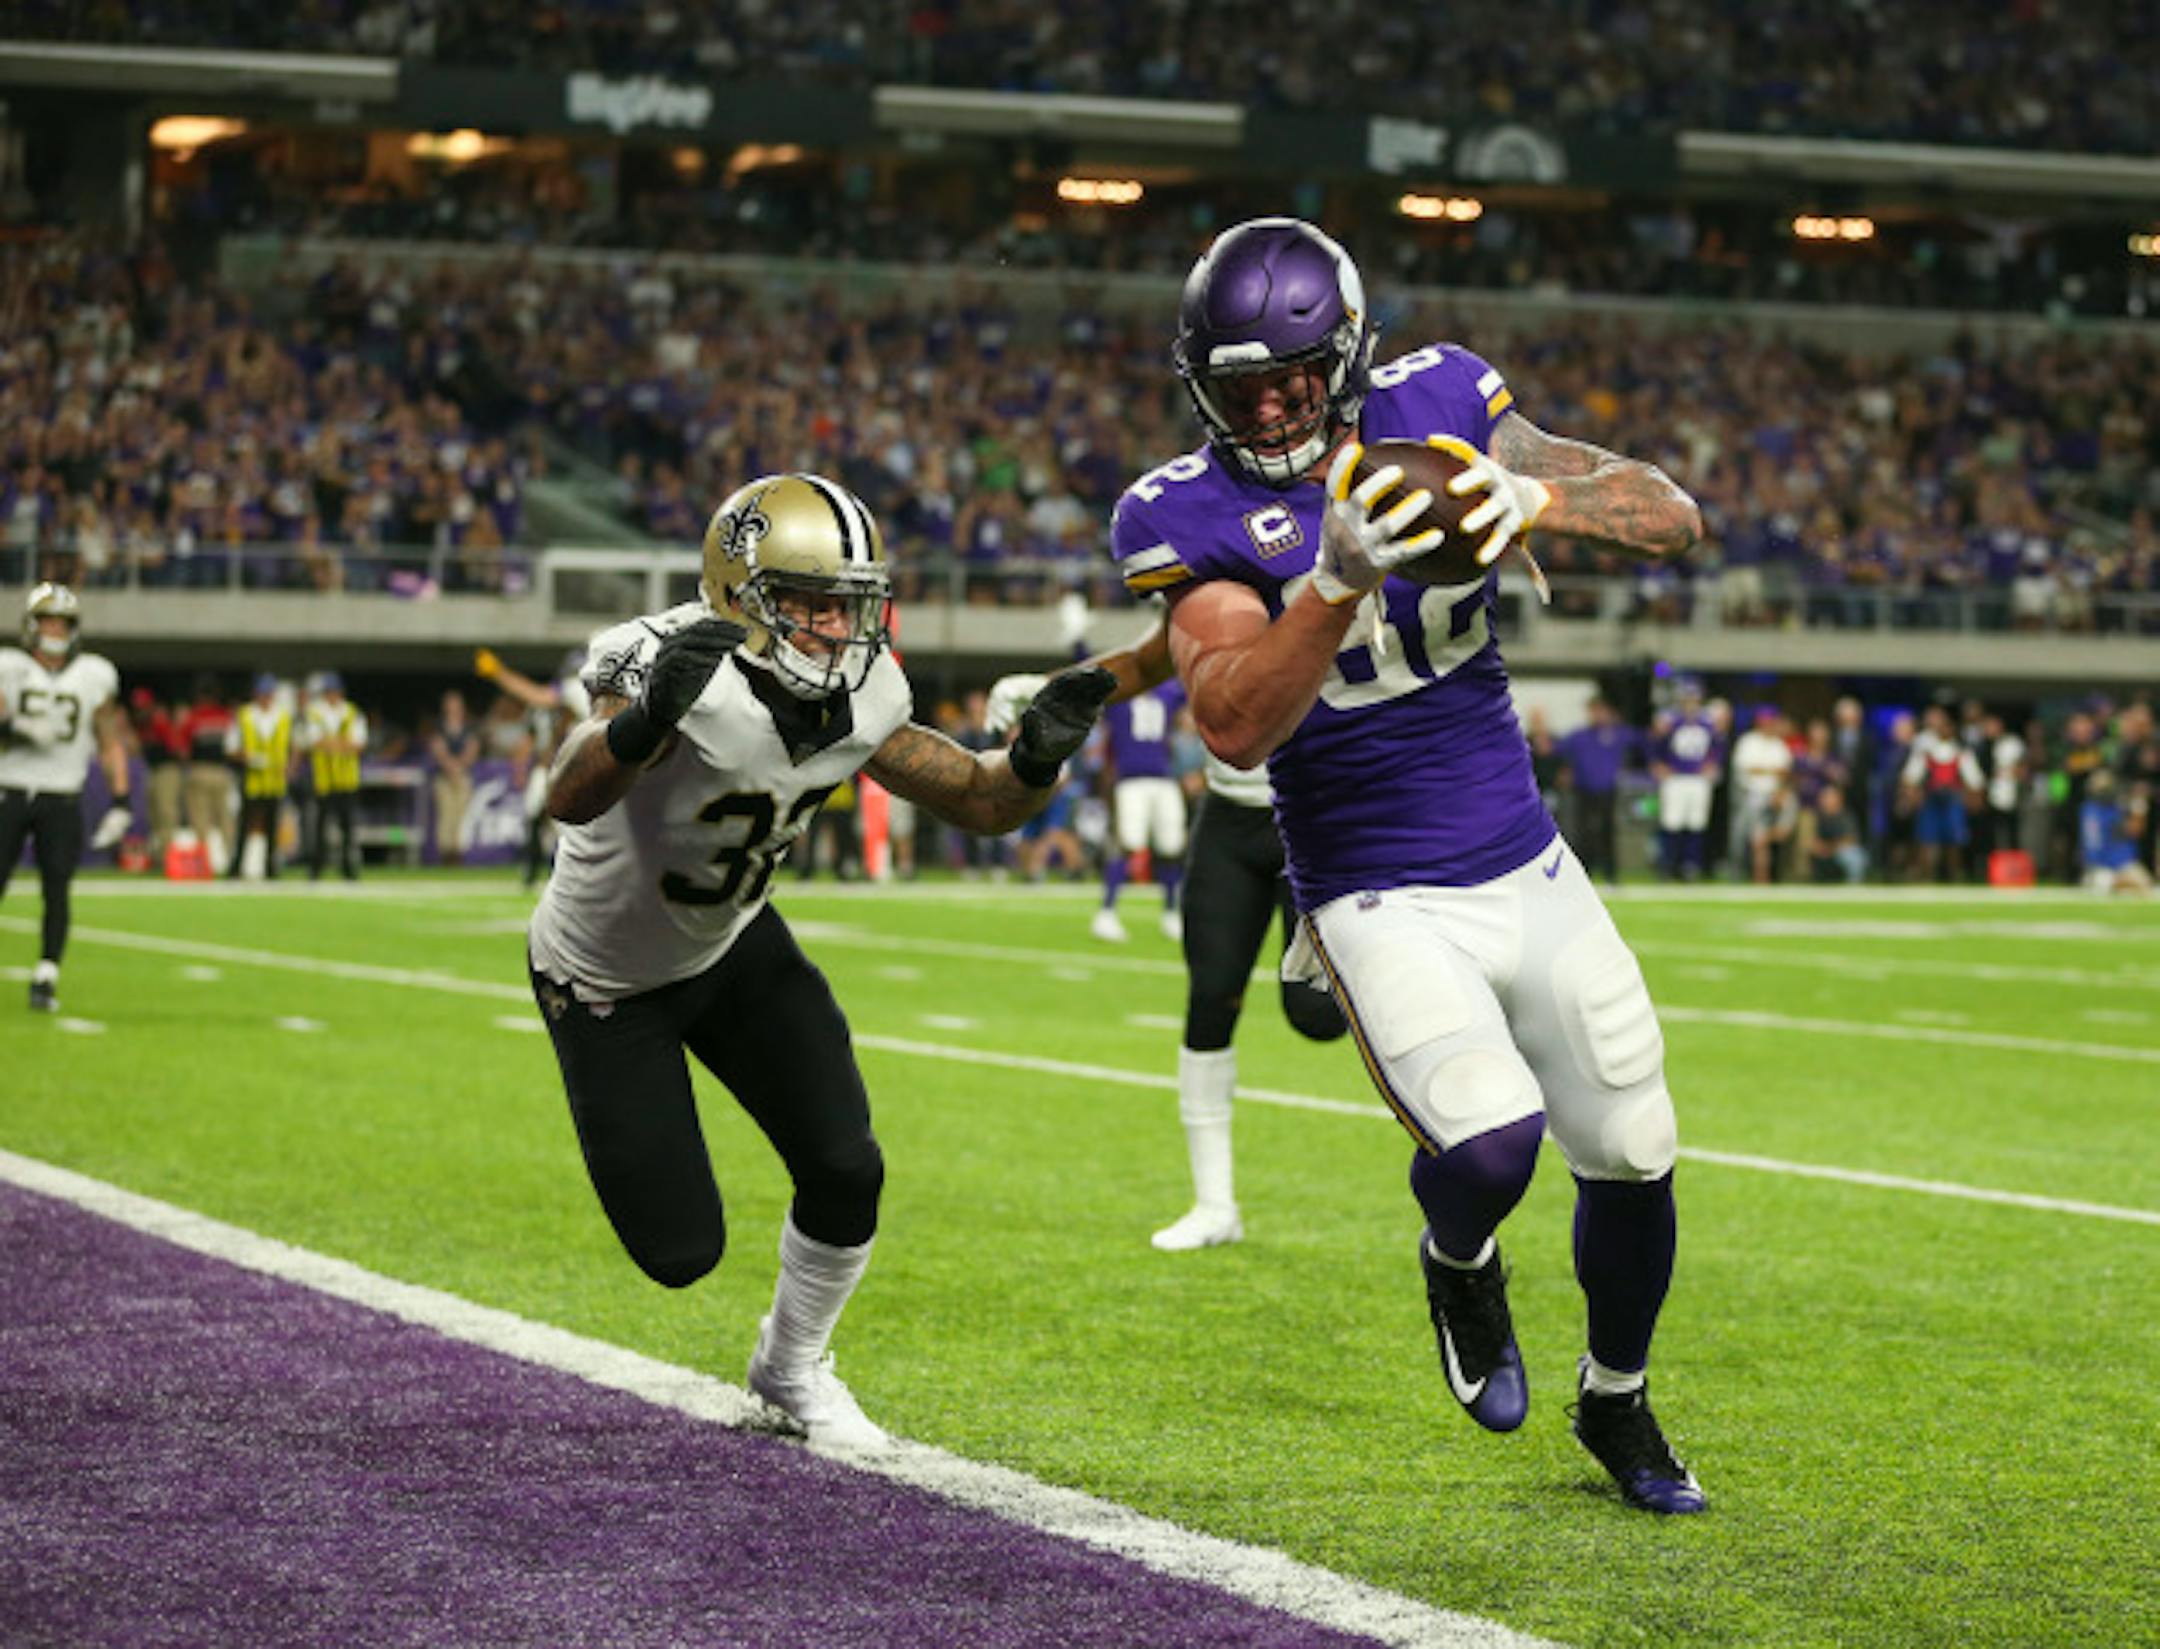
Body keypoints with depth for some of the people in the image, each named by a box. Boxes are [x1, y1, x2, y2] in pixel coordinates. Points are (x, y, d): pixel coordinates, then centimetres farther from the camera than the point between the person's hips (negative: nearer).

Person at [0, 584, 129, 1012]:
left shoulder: (93, 677, 6)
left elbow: (111, 744, 11)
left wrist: (121, 801, 2)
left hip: (62, 800, 1)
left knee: (57, 891, -7)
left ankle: (46, 978, -1)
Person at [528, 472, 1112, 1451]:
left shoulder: (859, 702, -15)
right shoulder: (679, 669, -36)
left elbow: (981, 803, -4)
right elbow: (570, 800, -52)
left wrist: (1037, 757, -27)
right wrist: (646, 719, -72)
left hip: (732, 945, 5)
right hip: (605, 976, -5)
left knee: (846, 1174, -9)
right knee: (683, 1253, -5)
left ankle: (791, 1370, 21)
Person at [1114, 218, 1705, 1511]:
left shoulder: (1437, 410, -4)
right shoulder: (1192, 516, -11)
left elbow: (1675, 520, -4)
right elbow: (1236, 728, -25)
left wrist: (1540, 497, -25)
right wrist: (1337, 578, -38)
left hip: (1531, 873, 4)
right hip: (1381, 905, -4)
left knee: (1633, 1157, 8)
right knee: (1488, 1142, -27)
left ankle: (1618, 1403, 38)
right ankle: (1462, 1264, 12)